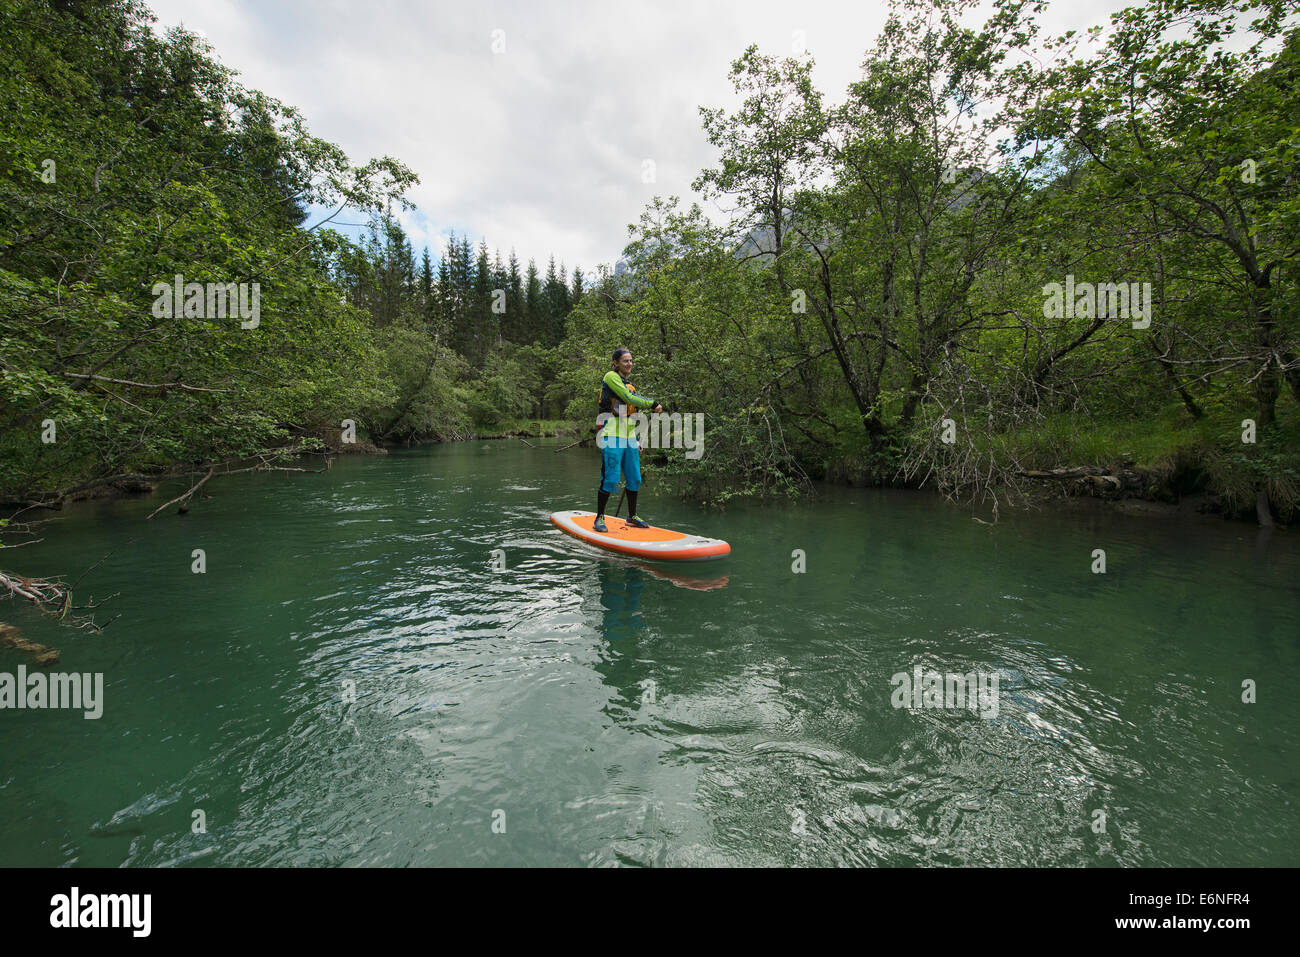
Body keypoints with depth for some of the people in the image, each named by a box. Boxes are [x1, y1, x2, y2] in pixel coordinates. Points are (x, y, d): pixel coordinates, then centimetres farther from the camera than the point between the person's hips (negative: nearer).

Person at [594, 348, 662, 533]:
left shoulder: (630, 385, 22)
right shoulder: (611, 376, -3)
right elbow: (628, 398, -15)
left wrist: (636, 442, 21)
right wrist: (653, 403, -8)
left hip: (629, 438, 8)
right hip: (612, 437, -8)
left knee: (634, 479, 9)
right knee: (610, 479, -9)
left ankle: (632, 516, 23)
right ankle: (599, 518, 4)